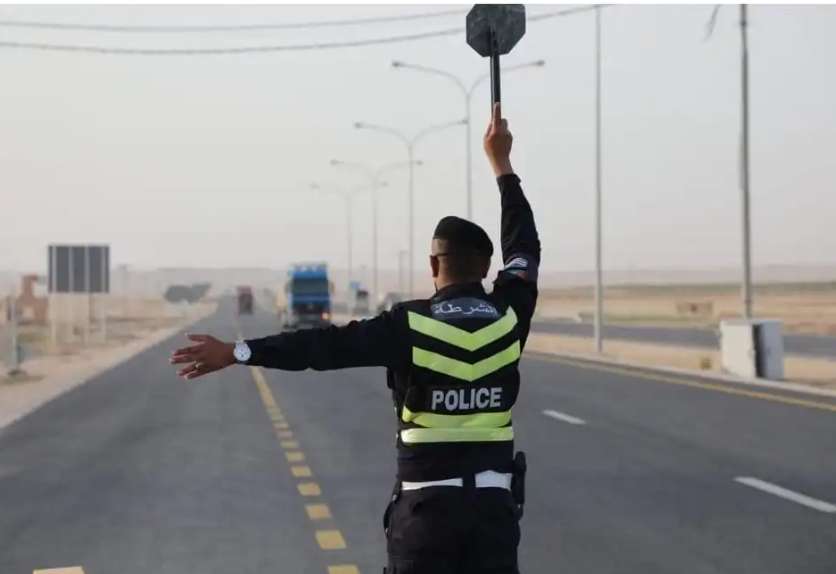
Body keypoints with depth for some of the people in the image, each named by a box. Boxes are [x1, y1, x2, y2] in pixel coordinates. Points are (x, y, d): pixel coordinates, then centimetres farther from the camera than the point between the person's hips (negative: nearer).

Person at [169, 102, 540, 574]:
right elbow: (525, 245, 17)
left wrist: (238, 353, -10)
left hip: (429, 501, -3)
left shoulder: (411, 324, -10)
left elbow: (325, 345, -12)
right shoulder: (509, 315, 1)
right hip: (494, 499, 3)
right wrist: (502, 164, 27)